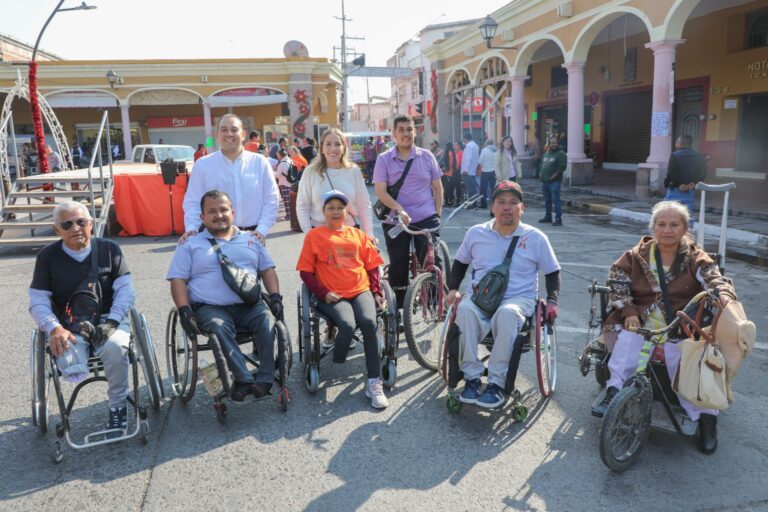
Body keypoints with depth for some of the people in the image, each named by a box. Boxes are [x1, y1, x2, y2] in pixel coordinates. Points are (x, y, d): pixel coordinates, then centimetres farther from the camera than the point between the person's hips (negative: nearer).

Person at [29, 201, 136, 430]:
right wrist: (55, 328, -16)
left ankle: (118, 406, -12)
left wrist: (111, 322, -15)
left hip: (108, 319, 0)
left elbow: (126, 291, 0)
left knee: (115, 347, -33)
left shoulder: (109, 248, 3)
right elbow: (38, 302, 3)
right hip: (69, 326, 0)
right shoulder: (48, 256, 4)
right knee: (68, 366, -33)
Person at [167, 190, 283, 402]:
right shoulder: (190, 245, 13)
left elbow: (267, 269, 21)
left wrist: (275, 296, 3)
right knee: (219, 328, -35)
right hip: (210, 308, -1)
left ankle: (264, 380, -31)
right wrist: (184, 310, -9)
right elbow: (178, 279, 7)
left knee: (267, 320, -29)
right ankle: (245, 379, -39)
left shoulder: (250, 240, 21)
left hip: (249, 305, 2)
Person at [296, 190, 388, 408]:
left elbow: (372, 267, 18)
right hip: (333, 296, -2)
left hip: (361, 291, 2)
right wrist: (323, 293, -7)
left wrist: (376, 292, 6)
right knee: (347, 325, -32)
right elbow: (306, 271, 5)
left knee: (368, 322, -28)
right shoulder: (314, 236, 8)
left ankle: (374, 382, -19)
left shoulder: (358, 235, 17)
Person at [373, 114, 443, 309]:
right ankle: (397, 309, 20)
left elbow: (437, 187, 11)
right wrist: (399, 209, -23)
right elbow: (380, 191, -8)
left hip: (426, 219, 1)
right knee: (398, 267, 4)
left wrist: (437, 214, 1)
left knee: (432, 262, -5)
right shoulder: (384, 159, 1)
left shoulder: (427, 157, 7)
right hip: (395, 221, 0)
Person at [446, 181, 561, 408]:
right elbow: (460, 262, 23)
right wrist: (453, 289, 9)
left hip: (519, 298, -1)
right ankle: (472, 378, -24)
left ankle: (497, 383, -28)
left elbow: (552, 272, 13)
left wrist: (552, 300, -2)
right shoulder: (476, 233, 10)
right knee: (465, 310, -35)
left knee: (507, 313, -39)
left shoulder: (535, 237, 6)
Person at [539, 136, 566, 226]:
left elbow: (562, 167, -15)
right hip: (545, 181, 8)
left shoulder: (561, 154, -6)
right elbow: (542, 164, 25)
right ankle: (548, 216, 26)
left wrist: (553, 176, -16)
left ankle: (558, 219, -6)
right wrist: (542, 175, 11)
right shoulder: (546, 153, 18)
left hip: (554, 181, -7)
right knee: (547, 200, 14)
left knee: (555, 200, -9)